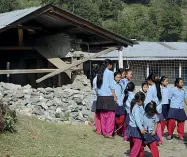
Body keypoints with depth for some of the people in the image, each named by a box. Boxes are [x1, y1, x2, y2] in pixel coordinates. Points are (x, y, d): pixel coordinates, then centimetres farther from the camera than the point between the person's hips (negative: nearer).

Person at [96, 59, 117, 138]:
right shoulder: (110, 73, -6)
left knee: (103, 115, 11)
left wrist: (99, 94, 17)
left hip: (101, 97, 6)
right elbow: (111, 85, -9)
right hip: (108, 96, -6)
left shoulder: (100, 73, 11)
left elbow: (97, 85, 12)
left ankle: (104, 132, 16)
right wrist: (114, 96, -4)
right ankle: (109, 133, -2)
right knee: (110, 115, -1)